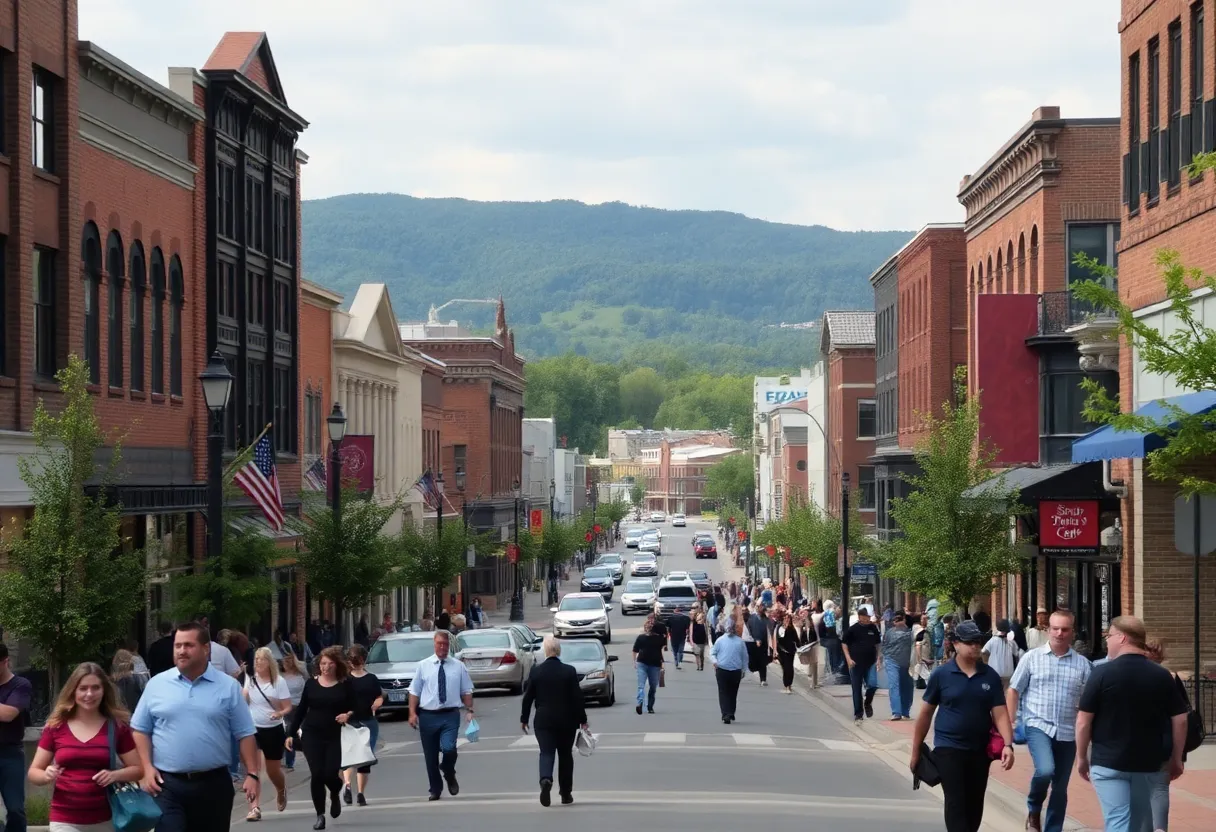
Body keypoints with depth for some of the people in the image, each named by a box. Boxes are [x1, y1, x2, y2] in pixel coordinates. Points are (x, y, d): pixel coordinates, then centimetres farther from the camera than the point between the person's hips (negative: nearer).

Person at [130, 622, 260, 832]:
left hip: (213, 784, 1)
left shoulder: (228, 686, 2)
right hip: (168, 784, -1)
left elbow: (244, 734, 3)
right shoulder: (157, 684, 3)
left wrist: (252, 774, -5)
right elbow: (141, 729, 7)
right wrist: (147, 767, -4)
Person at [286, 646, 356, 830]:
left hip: (335, 737, -1)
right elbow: (301, 710, 10)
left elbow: (355, 709, 3)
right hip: (312, 735, 1)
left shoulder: (345, 685, 0)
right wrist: (291, 733, 8)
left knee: (330, 774, -10)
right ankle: (320, 815, 8)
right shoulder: (311, 684, 5)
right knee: (316, 775, -6)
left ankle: (335, 795, 28)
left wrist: (348, 715, -20)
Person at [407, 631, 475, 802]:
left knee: (449, 748, -21)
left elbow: (466, 691, 8)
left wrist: (470, 710, -3)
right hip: (428, 716, 1)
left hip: (450, 715, -1)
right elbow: (414, 691, 4)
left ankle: (450, 776, 10)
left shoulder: (459, 666, 6)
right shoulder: (423, 666, 4)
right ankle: (435, 790, 23)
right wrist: (412, 713, -5)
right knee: (430, 756, 6)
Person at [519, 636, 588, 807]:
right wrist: (582, 720, 3)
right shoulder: (569, 671, -6)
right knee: (565, 755, 12)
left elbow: (528, 697, 0)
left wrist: (523, 718, 10)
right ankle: (566, 793, 16)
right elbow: (577, 697, -5)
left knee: (546, 753, 0)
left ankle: (546, 780, -30)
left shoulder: (536, 671, -4)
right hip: (566, 721, 0)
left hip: (543, 721, 0)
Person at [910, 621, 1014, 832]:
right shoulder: (941, 675, -5)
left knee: (974, 806, 11)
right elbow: (925, 713, 2)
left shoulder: (990, 676, 1)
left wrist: (1008, 745, -19)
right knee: (956, 803, -10)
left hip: (980, 750, 3)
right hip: (948, 748, -3)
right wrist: (916, 750, 4)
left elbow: (1000, 714, -3)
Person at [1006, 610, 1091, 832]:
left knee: (1060, 789, 8)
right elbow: (1014, 691, 4)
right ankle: (1033, 810, 3)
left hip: (1068, 733, 3)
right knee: (1045, 770, -26)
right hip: (1038, 726, -3)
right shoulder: (1032, 658, 0)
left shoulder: (1083, 664, 4)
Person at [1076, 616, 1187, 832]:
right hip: (1148, 762, 4)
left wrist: (1081, 757, 4)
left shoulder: (1102, 673, -10)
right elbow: (1180, 720, 2)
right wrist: (1176, 759, 13)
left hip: (1108, 762, -4)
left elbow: (1084, 721, -8)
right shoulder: (1162, 676, 1)